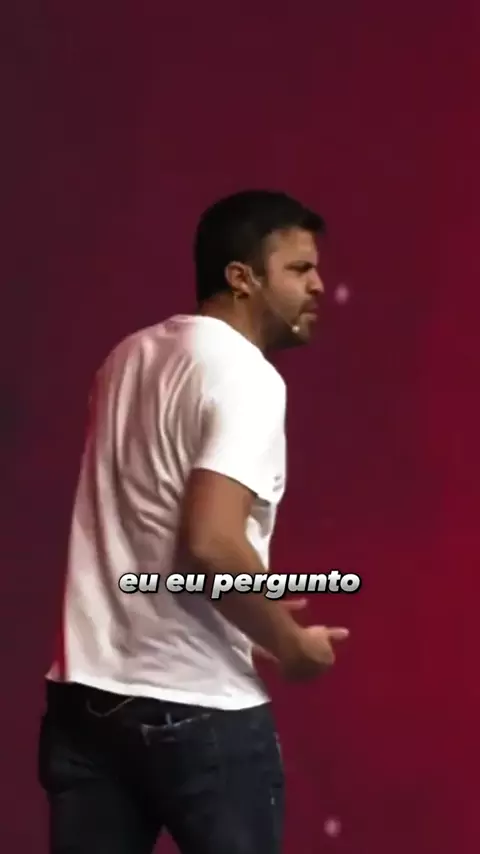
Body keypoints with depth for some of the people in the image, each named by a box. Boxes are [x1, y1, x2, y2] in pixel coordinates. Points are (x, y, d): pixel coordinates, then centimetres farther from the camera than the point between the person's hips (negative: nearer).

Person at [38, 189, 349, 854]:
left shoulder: (132, 357, 15)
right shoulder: (246, 375, -12)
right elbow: (210, 545, -24)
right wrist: (290, 644, -9)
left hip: (86, 694, 7)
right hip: (197, 707, -7)